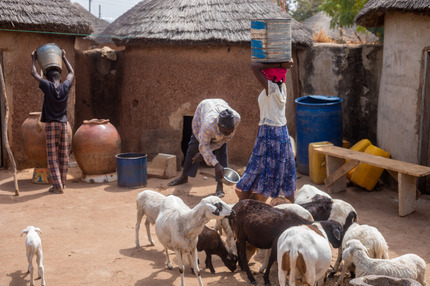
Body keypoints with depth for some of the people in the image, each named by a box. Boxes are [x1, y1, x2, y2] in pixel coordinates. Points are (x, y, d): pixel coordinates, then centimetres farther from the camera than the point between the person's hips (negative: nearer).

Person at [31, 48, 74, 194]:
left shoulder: (47, 87, -9)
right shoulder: (65, 87, 0)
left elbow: (34, 73, 6)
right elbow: (71, 73, 19)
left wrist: (34, 59, 21)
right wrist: (64, 57, 29)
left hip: (51, 125, -3)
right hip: (63, 124, 4)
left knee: (52, 156, -1)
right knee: (63, 155, 11)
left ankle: (57, 186, -5)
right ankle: (61, 182, 19)